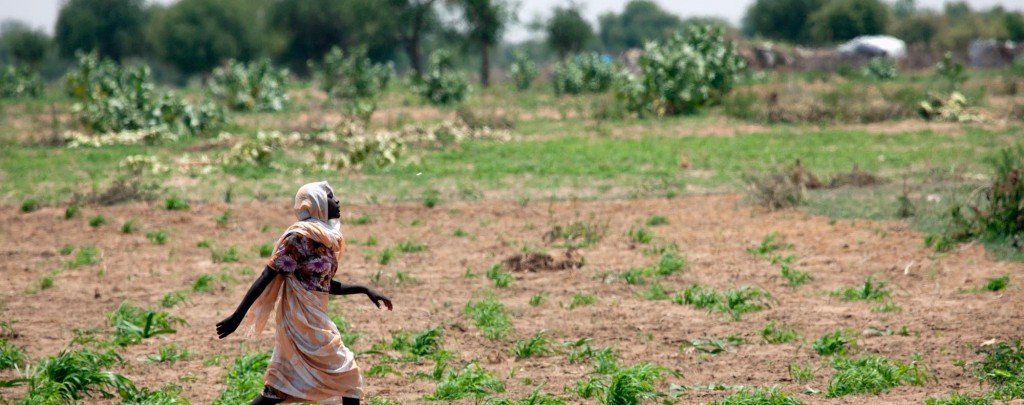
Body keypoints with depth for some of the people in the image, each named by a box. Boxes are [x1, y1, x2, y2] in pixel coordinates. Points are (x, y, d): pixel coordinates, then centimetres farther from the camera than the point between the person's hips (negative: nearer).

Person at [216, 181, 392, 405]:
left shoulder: (325, 238, 13)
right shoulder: (301, 236, -14)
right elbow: (267, 276, -17)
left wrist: (365, 290, 16)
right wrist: (238, 316, -20)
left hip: (313, 320, 9)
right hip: (304, 322, -9)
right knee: (348, 376, 0)